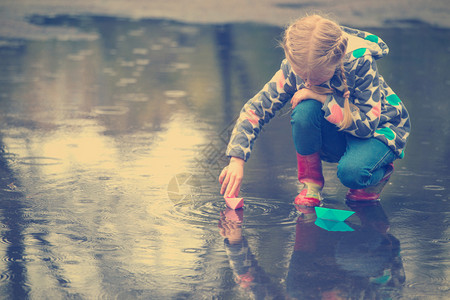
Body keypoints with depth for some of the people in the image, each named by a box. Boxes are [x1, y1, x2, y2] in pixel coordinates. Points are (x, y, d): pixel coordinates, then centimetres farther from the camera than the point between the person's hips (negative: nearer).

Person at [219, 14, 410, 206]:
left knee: (351, 172, -36)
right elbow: (256, 109, -18)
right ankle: (310, 183, -11)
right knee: (305, 109, -32)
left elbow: (367, 125, -31)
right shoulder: (296, 66, -22)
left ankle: (380, 173, 2)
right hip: (336, 135, 3)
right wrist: (236, 160, -30)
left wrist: (323, 97, -35)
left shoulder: (361, 62, -32)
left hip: (380, 128, -3)